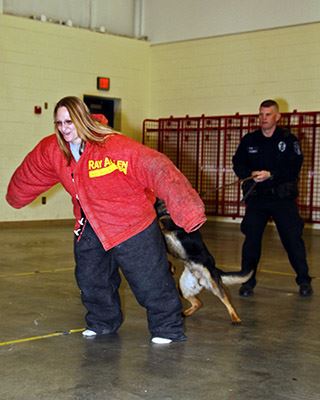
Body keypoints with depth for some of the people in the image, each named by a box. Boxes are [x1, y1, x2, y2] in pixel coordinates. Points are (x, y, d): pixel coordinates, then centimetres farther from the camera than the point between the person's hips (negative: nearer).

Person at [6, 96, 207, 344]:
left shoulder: (115, 147, -28)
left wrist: (187, 210, -43)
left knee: (150, 281, 2)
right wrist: (16, 197, 31)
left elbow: (157, 170, -35)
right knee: (90, 280, 18)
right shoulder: (51, 151, -8)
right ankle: (102, 322, 42)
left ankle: (168, 328, 22)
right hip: (90, 228, 6)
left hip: (131, 226, -6)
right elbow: (29, 175, 13)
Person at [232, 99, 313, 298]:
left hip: (283, 198, -2)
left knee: (293, 238, 1)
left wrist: (270, 174, -23)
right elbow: (238, 164, 4)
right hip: (256, 198, 2)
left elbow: (294, 167, -11)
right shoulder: (249, 140, 6)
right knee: (251, 238, -1)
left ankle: (304, 280, 16)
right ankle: (248, 280, 11)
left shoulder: (288, 139, -3)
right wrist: (252, 174, -17)